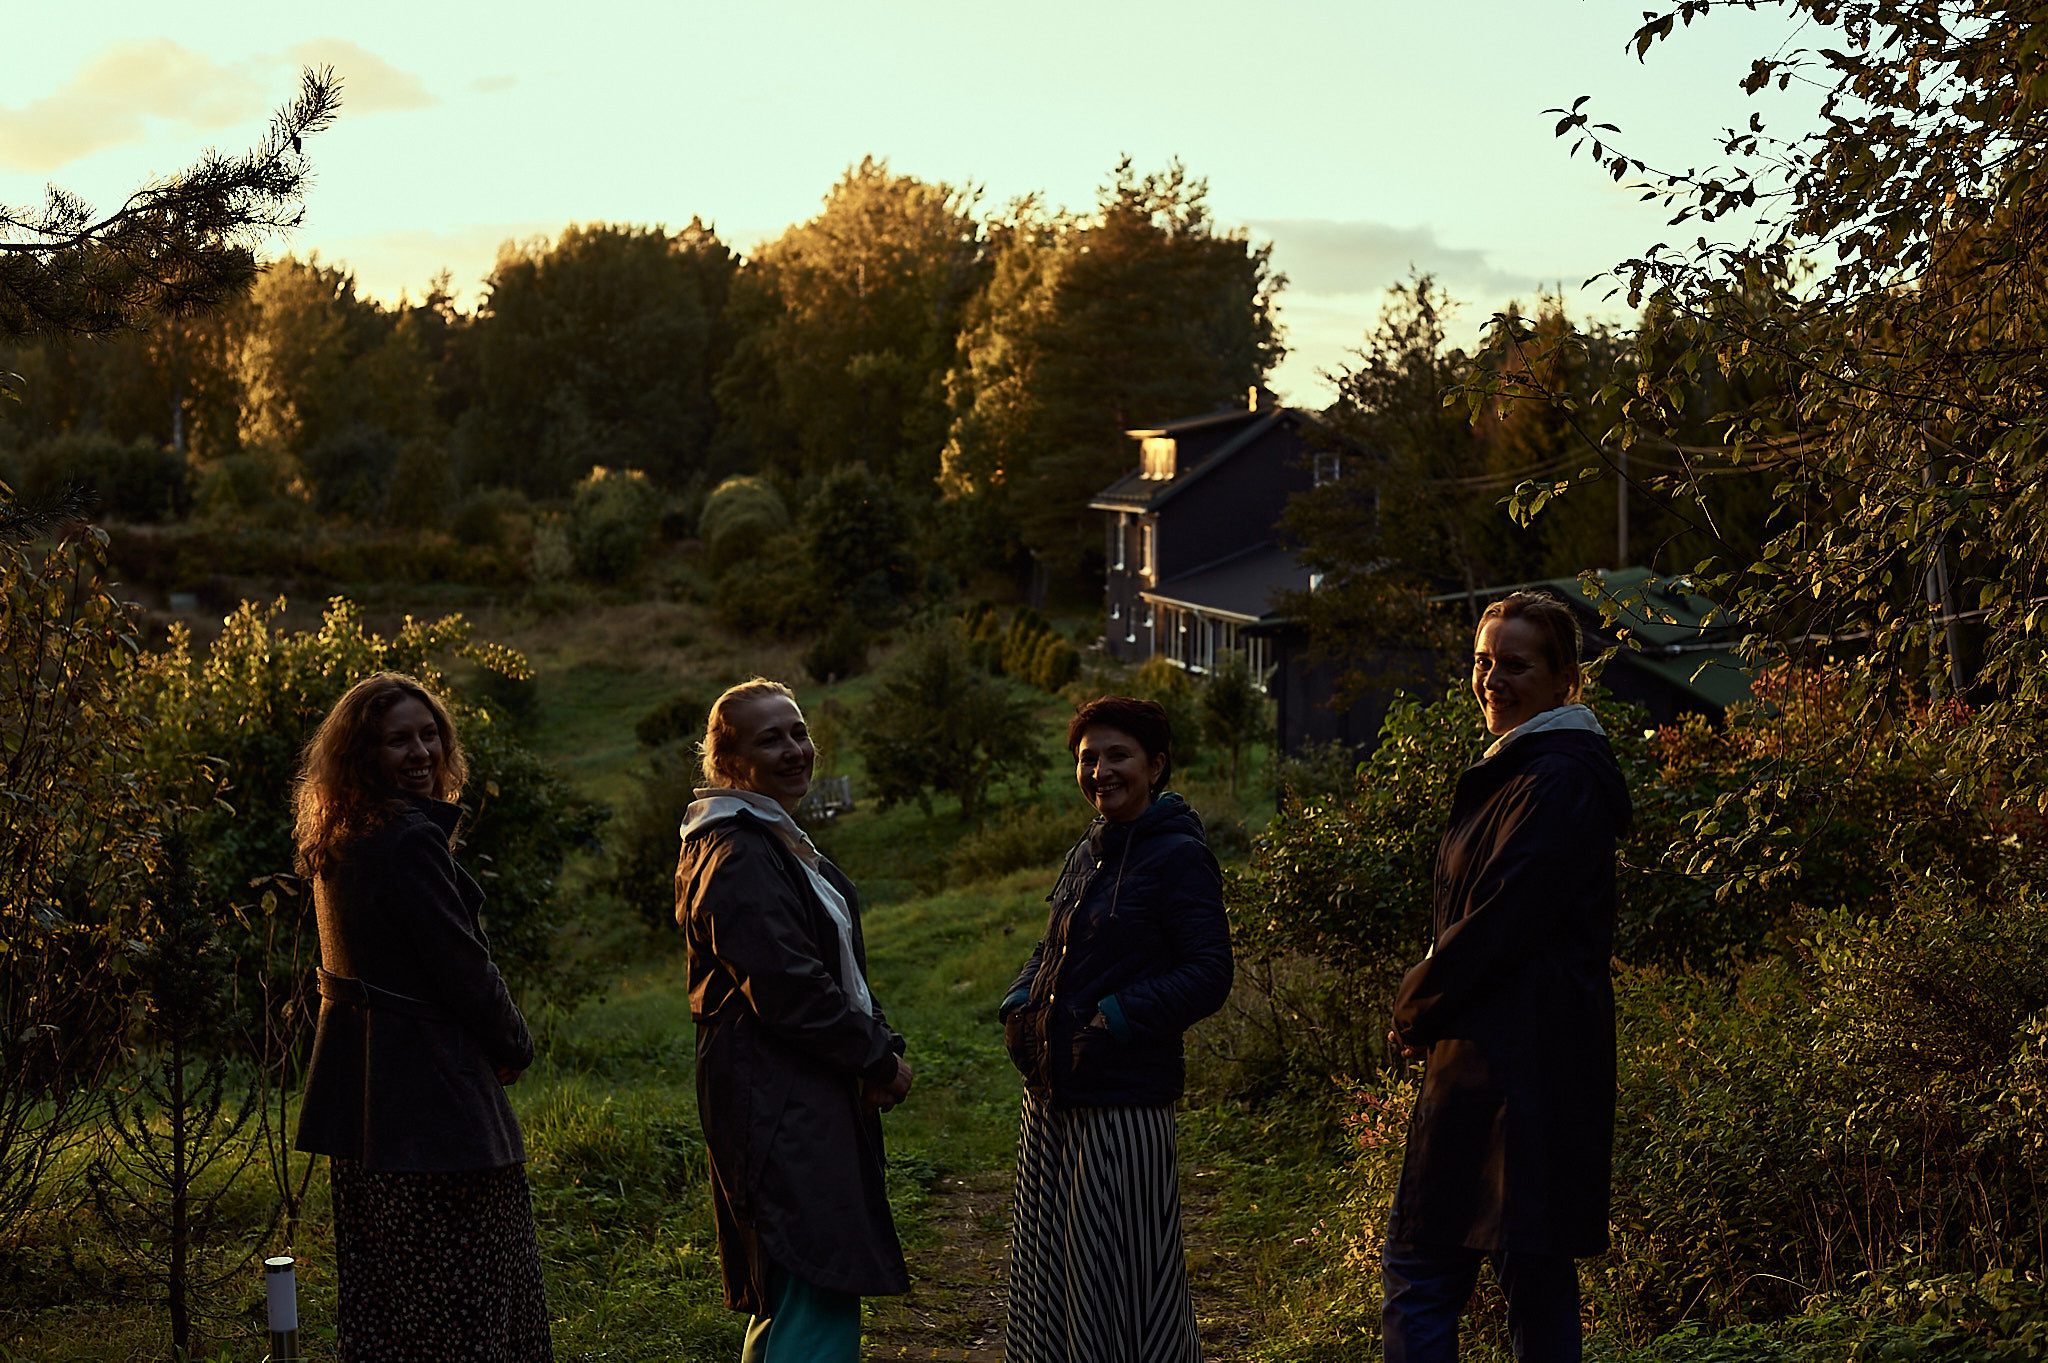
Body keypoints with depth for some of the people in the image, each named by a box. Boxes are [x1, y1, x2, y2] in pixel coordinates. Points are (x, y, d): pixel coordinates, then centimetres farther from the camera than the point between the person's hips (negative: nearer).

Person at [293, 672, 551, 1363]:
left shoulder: (339, 839, 11)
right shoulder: (410, 841, -18)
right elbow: (464, 967, -17)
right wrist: (515, 1047, 1)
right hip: (429, 1086, -10)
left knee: (383, 1286, 15)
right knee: (461, 1281, -4)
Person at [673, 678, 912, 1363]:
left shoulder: (778, 842, 18)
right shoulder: (737, 856, -16)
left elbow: (838, 967, 22)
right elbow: (784, 986, -21)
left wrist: (883, 1047, 8)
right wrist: (878, 1058, -12)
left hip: (814, 1097, 11)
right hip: (778, 1098, -11)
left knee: (790, 1300, 17)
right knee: (821, 1304, -13)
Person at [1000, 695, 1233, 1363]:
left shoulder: (1178, 857, -10)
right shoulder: (1086, 856, 13)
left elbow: (1208, 975, -15)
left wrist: (1114, 1021, -20)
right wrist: (1020, 1005, 4)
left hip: (1123, 1106, -8)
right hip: (1052, 1096, 8)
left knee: (1121, 1283, -1)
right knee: (1047, 1279, 15)